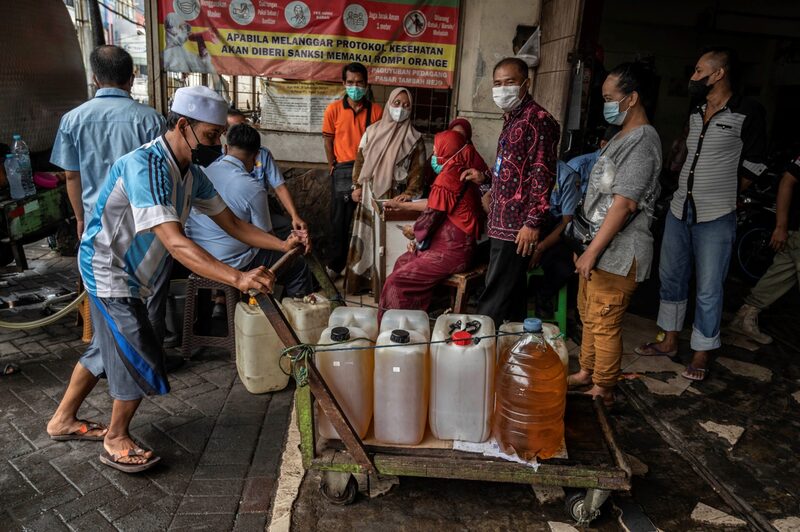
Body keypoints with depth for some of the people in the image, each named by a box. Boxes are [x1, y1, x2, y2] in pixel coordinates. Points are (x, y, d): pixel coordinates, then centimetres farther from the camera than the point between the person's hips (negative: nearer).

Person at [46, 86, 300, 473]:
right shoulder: (145, 166, -31)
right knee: (140, 359, -3)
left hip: (144, 273, 9)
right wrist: (239, 279, -50)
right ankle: (116, 439, 23)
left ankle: (63, 420, 43)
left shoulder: (191, 173, -4)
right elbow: (175, 242, -41)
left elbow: (232, 224, 1)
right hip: (111, 272, -9)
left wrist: (283, 243, -12)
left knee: (109, 348, 21)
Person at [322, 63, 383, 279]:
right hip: (343, 171, 0)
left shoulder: (376, 110, 0)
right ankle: (335, 265, 17)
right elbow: (328, 140, 4)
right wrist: (333, 167, 2)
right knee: (340, 220, 6)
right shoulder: (333, 109, 0)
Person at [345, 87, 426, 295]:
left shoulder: (414, 138, 0)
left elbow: (417, 169, -5)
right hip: (369, 195, 3)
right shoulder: (372, 131, 8)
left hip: (394, 197, -3)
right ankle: (361, 280, 18)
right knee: (365, 237, 7)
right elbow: (360, 159, 11)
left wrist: (410, 192, -19)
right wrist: (357, 186, 3)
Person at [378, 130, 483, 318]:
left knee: (397, 281, -11)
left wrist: (413, 232, 3)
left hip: (451, 251, -11)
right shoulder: (459, 172, 11)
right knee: (403, 262, 22)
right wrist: (402, 205, 22)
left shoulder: (447, 178, -20)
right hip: (456, 244, 11)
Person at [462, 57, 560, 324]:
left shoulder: (537, 119, -13)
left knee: (493, 301, -5)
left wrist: (533, 222, -23)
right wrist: (485, 177, 20)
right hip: (503, 222, 10)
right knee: (512, 291, 16)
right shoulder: (511, 118, 17)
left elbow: (542, 173, -19)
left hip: (517, 224, -10)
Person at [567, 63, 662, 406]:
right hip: (599, 246, 10)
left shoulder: (642, 141, -17)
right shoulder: (623, 137, 14)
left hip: (617, 254, -10)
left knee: (604, 324, 1)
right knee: (588, 315, 20)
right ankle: (587, 372, 36)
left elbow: (624, 203, -23)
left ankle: (603, 390, 17)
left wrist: (592, 252, -21)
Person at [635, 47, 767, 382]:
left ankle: (701, 354, 15)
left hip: (715, 218, -6)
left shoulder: (747, 114, -9)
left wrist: (722, 193, 3)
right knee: (671, 278, 13)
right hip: (679, 210, 7)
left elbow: (753, 165, -1)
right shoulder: (696, 113, 10)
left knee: (708, 290, 1)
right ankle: (669, 341, 28)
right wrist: (694, 190, 12)